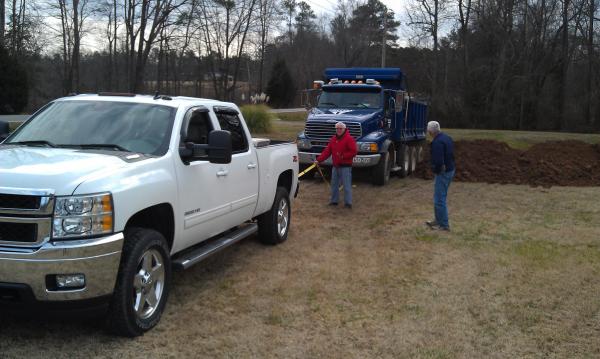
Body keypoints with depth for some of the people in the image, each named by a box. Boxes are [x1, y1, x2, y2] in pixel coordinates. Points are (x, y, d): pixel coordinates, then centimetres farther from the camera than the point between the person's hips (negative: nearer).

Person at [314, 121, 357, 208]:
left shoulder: (349, 139, -9)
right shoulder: (333, 139, 12)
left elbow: (353, 152, -14)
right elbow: (327, 151, 7)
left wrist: (342, 156, -19)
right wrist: (318, 160, -2)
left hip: (345, 166, -7)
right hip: (335, 166, 7)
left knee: (346, 185, -5)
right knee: (334, 184, 14)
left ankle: (348, 203, -1)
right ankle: (334, 200, 26)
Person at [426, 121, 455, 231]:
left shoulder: (437, 142, -22)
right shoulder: (447, 138, 9)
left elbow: (438, 161, -29)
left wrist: (435, 169, -11)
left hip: (443, 173, -10)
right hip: (451, 169, 10)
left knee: (439, 199, -2)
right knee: (440, 197, 21)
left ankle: (444, 225, 3)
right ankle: (438, 220, 32)